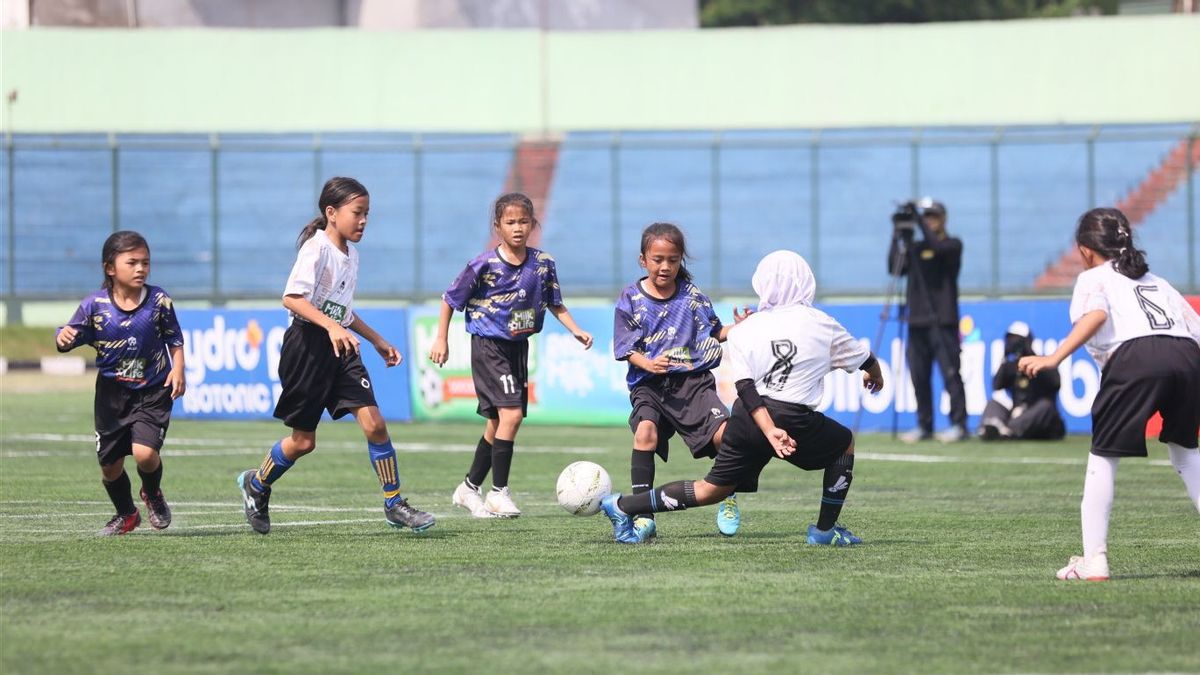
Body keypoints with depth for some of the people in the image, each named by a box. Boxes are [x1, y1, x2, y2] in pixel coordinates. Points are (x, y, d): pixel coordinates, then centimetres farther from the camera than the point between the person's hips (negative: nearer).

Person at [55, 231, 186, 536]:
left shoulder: (159, 301, -8)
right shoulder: (95, 305, -9)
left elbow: (174, 338, 4)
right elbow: (72, 335, -6)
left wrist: (178, 368, -8)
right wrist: (63, 338, -28)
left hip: (153, 391, -2)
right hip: (112, 393, 2)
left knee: (144, 452, -21)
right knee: (109, 463, 8)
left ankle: (153, 494, 14)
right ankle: (126, 514, 37)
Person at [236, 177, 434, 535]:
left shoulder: (350, 254, 13)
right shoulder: (316, 248, -14)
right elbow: (292, 298, -26)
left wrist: (377, 340, 25)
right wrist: (331, 326, -36)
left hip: (340, 348, 7)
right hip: (308, 347, -7)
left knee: (374, 423, -7)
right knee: (303, 441, 2)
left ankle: (394, 505, -1)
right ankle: (256, 485, 29)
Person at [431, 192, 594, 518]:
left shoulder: (543, 263, -1)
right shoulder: (484, 265, -14)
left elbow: (555, 304, 13)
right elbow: (450, 299, -2)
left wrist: (576, 330, -1)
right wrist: (441, 339, -3)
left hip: (518, 345, 6)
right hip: (488, 345, -6)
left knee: (497, 422, 12)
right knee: (511, 414, -18)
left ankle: (469, 488, 26)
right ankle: (498, 492, -12)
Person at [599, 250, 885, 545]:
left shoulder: (745, 330, 9)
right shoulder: (820, 324, 6)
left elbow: (745, 388, -4)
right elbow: (863, 357, 22)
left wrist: (770, 432, -11)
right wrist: (876, 374, 45)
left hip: (748, 418, 3)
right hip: (794, 421, -3)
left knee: (711, 489, 13)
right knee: (845, 442, 25)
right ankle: (825, 529, 22)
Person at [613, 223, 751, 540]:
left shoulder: (693, 296, 9)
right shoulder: (631, 299, 3)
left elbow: (713, 333, 18)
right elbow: (627, 347, 0)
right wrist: (649, 364, -20)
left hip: (694, 382, 1)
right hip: (649, 385, -1)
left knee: (724, 431, -19)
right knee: (645, 430, -30)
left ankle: (728, 500, 9)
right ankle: (642, 514, -22)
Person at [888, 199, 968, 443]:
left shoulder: (952, 245, 3)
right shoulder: (915, 247, 16)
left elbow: (938, 247, -19)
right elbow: (895, 268, 5)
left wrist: (920, 223, -12)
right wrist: (900, 237, 0)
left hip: (943, 320, -5)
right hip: (917, 320, 5)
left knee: (950, 372, -10)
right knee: (919, 375, 3)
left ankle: (958, 424, -8)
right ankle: (924, 426, 9)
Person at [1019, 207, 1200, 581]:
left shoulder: (1094, 278, 21)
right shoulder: (1157, 281, 37)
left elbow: (1096, 314, -3)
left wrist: (1054, 358, -15)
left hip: (1134, 357, -5)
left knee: (1103, 456, 7)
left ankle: (1093, 560, 0)